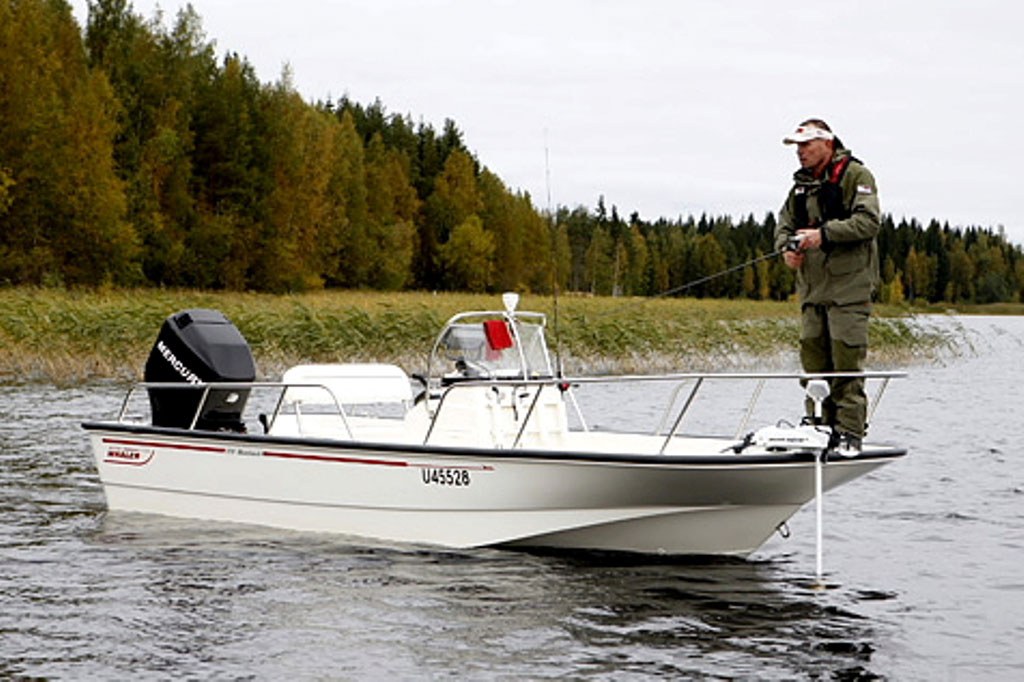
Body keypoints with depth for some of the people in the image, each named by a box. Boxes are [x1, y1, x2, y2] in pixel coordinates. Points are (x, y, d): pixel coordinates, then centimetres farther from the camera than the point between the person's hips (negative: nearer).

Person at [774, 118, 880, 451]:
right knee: (813, 357, 6)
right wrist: (787, 247, -2)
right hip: (812, 287, 7)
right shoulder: (802, 183, 18)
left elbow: (868, 221, -14)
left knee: (846, 360, -9)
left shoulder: (856, 175, -4)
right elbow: (785, 222, 20)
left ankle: (849, 432, -6)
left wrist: (824, 234, -22)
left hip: (849, 286, -7)